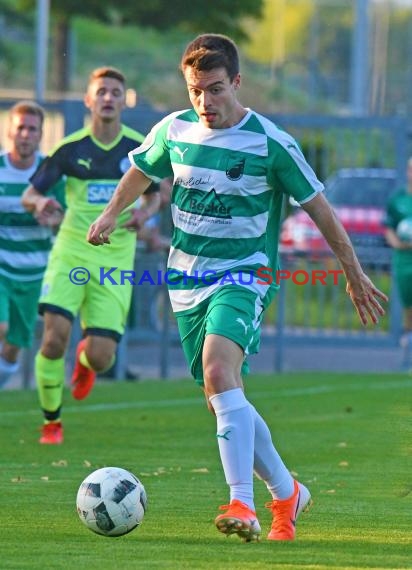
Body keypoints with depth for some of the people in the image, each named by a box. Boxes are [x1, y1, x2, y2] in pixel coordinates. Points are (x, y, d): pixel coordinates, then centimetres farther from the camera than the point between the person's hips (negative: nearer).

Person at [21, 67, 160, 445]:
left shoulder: (141, 148, -1)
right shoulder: (70, 148, -3)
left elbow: (154, 194, 12)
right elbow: (29, 194, 1)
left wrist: (145, 212, -11)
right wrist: (39, 202, -23)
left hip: (116, 260, 0)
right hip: (71, 252, 0)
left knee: (101, 358, -8)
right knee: (56, 336, -19)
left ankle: (86, 359, 34)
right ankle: (51, 421, 3)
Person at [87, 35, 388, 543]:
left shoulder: (271, 143, -10)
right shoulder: (174, 130, 2)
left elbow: (318, 207, -1)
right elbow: (141, 169, 25)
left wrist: (355, 276, 5)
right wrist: (110, 214, 20)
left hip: (244, 274, -6)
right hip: (187, 278, 6)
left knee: (219, 370, -31)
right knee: (221, 402, 7)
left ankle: (243, 504, -39)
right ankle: (286, 493, 27)